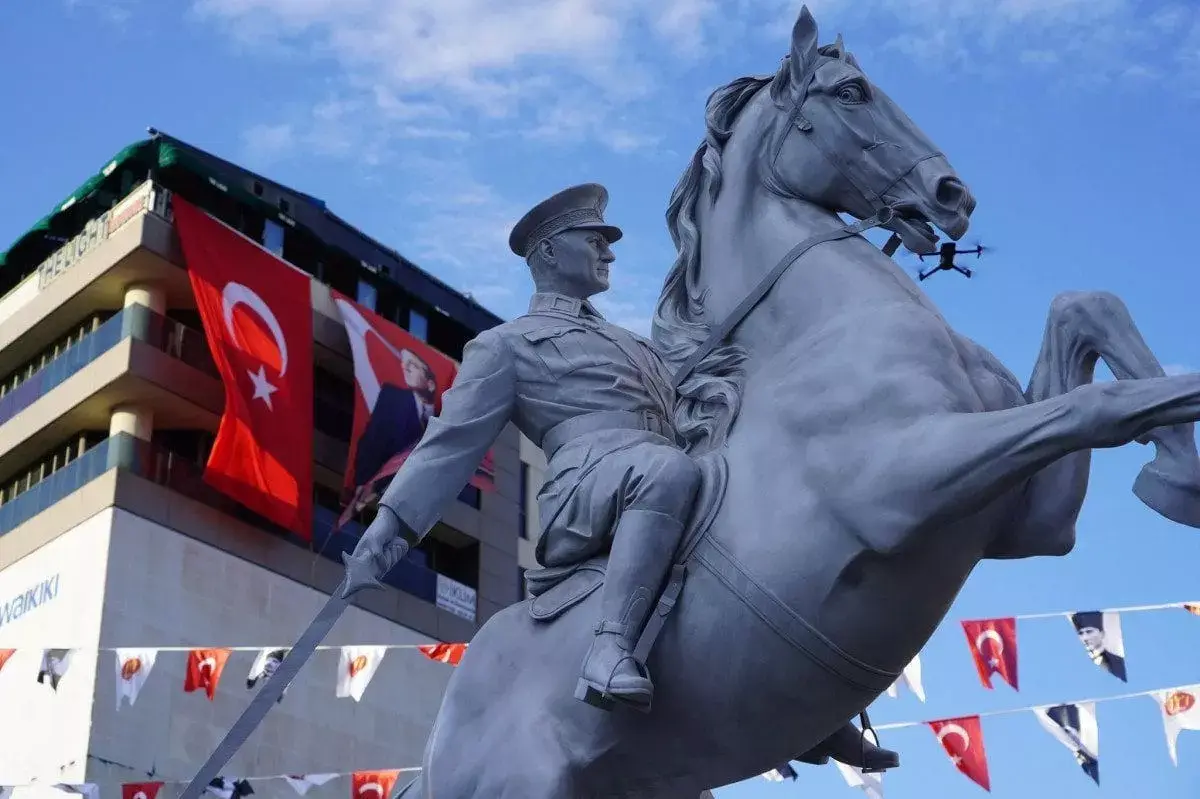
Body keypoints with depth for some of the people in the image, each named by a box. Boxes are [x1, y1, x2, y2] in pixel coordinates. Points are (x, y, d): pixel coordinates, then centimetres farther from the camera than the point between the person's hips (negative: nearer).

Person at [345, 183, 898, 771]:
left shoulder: (630, 344, 37)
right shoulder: (506, 344, 17)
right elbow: (450, 444, 7)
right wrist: (384, 535, -3)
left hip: (665, 477, 8)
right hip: (589, 489, -8)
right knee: (669, 470, -39)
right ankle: (611, 651, -51)